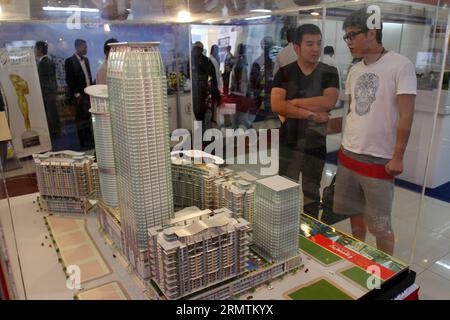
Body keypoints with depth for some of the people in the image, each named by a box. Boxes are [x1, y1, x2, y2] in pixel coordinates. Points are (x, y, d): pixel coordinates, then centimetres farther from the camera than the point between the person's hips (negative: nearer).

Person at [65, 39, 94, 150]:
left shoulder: (86, 60, 14)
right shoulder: (70, 61, -7)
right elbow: (69, 79, -10)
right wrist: (76, 94, -15)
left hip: (88, 93, 6)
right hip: (79, 95, -6)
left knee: (87, 118, 10)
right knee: (82, 119, -2)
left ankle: (89, 141, 17)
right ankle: (85, 143, 5)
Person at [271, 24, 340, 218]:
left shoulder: (329, 73, 0)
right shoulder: (284, 73, 0)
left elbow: (328, 102, -17)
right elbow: (276, 106, -14)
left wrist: (294, 102, -12)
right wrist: (310, 114, -18)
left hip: (315, 144, 0)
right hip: (287, 143, 0)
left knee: (311, 193, 14)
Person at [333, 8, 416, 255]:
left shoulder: (400, 65, -11)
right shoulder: (355, 71, 8)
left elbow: (406, 116, -13)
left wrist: (397, 157, -14)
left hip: (379, 160, -6)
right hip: (349, 155, 6)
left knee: (380, 224, 4)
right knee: (355, 213, 18)